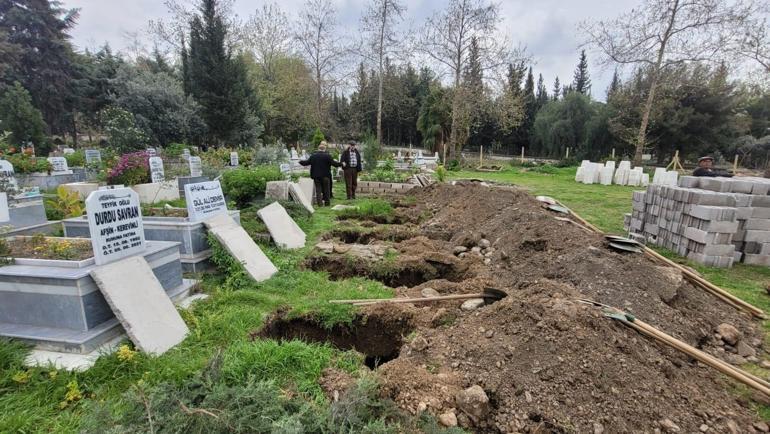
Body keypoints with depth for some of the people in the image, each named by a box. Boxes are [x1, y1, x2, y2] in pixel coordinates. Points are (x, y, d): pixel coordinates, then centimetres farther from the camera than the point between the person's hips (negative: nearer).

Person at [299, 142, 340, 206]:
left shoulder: (313, 155, 1)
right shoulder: (327, 155, -8)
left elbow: (307, 162, 8)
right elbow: (333, 163, -8)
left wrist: (300, 161, 27)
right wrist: (341, 164, 5)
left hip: (316, 175, 2)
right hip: (325, 176, -2)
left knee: (318, 190, 7)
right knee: (326, 189, 9)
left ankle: (319, 203, 2)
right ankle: (327, 202, 14)